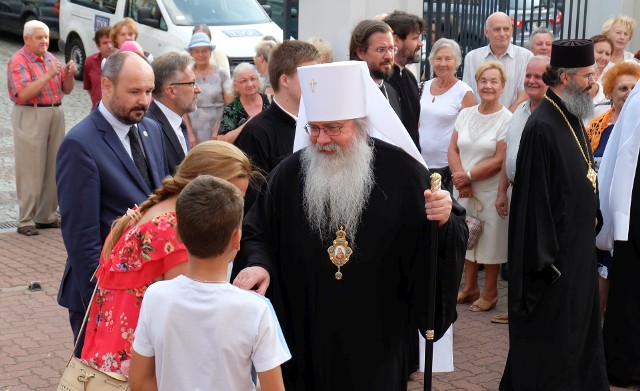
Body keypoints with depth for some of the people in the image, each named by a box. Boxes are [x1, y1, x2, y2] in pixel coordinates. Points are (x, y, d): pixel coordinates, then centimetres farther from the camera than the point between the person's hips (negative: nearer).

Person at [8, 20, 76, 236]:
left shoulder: (51, 58, 14)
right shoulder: (18, 61, -7)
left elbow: (66, 90, 15)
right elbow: (23, 94, -20)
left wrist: (69, 74, -5)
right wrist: (48, 75, -23)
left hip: (56, 113, 7)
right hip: (30, 117, -7)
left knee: (54, 168, 7)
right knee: (31, 170, -5)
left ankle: (47, 215, 16)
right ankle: (25, 221, 0)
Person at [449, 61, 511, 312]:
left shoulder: (507, 119, -11)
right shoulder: (465, 114, 6)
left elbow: (500, 160, -15)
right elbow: (453, 149, 3)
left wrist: (469, 176, -14)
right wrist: (461, 180, -11)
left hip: (491, 190, -5)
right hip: (463, 189, 5)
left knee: (490, 240, 4)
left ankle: (490, 293, 18)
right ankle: (470, 288, 29)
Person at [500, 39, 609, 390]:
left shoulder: (573, 119, 7)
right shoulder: (542, 127, -21)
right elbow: (534, 197, -21)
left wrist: (591, 221, 15)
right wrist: (543, 259, -19)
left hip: (578, 248, 9)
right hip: (555, 252, -9)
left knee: (576, 330, 18)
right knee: (547, 340, 3)